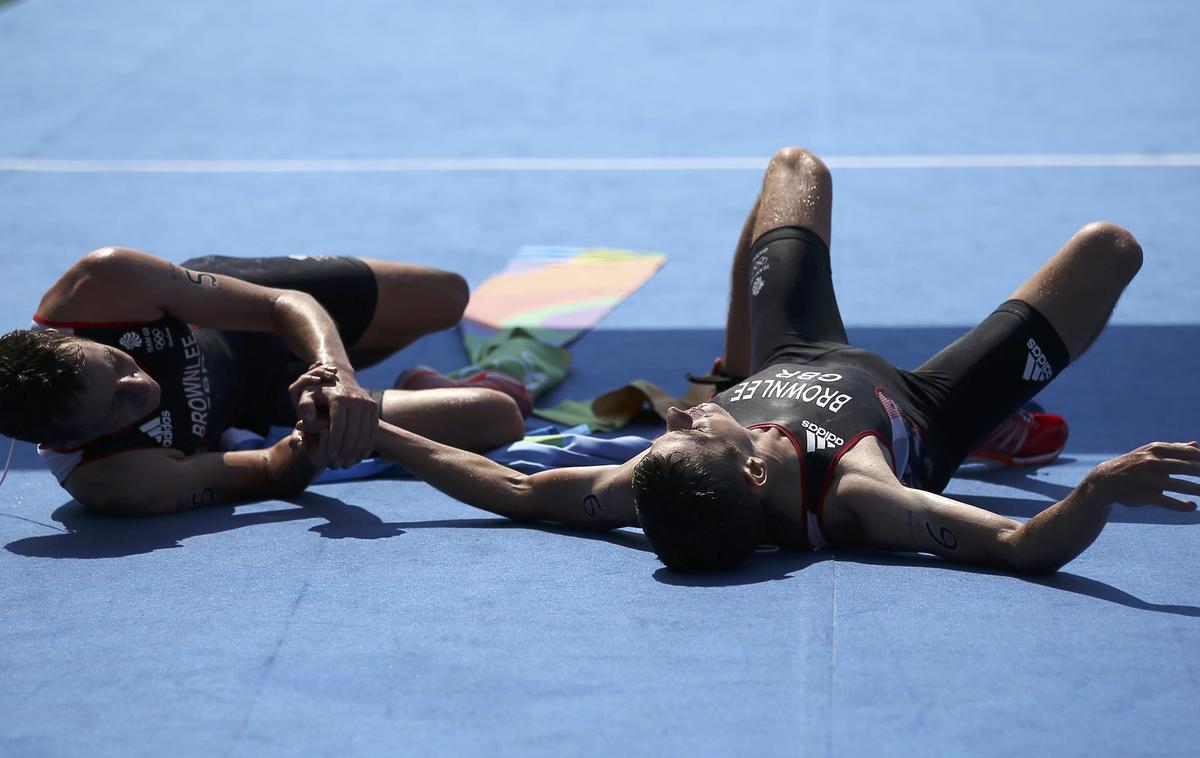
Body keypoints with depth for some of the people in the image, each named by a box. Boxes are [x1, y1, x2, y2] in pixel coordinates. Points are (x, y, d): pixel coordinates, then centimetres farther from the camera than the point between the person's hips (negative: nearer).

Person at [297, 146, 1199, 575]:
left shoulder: (653, 492, -41)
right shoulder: (855, 501, -49)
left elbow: (511, 489, -30)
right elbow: (1025, 547, -52)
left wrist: (371, 425, -38)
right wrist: (1101, 490, -71)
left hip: (790, 369, 3)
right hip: (915, 410, -3)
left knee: (797, 166, 21)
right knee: (1107, 246, 5)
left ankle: (740, 357, 51)